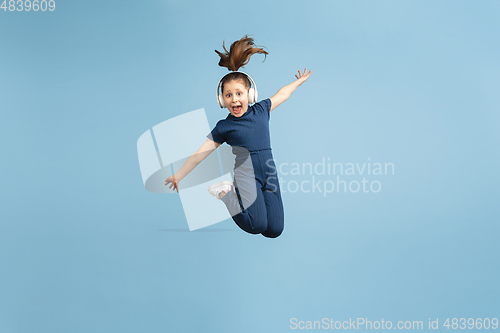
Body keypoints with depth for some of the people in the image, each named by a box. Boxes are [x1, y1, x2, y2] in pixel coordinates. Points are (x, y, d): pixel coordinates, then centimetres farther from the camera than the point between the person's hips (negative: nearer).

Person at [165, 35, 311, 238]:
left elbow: (280, 95, 26)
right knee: (256, 226, -20)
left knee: (274, 230, -4)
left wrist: (298, 82, 39)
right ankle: (224, 191, 5)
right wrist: (178, 176, 0)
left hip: (269, 173, 4)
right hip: (246, 173, -4)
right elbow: (200, 153, 0)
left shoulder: (261, 110, 7)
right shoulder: (224, 127, -2)